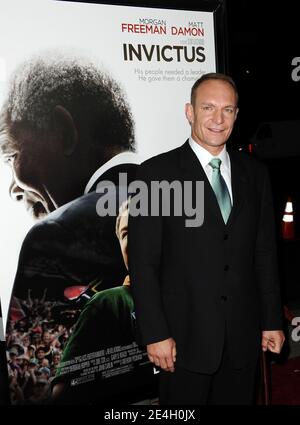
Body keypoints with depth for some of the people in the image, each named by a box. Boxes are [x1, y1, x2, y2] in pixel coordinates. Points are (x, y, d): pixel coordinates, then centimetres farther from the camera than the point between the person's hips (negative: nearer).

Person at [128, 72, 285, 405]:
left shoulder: (254, 173, 7)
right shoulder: (157, 172, -6)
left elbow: (265, 252, 9)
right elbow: (143, 262, -9)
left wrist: (271, 321, 9)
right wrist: (155, 334, -11)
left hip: (244, 336, 4)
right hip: (185, 336, -3)